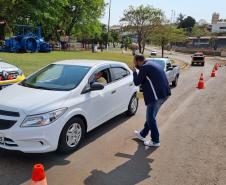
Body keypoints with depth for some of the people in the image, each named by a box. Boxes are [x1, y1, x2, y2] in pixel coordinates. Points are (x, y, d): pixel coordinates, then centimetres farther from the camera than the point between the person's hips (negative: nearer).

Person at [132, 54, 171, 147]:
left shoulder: (144, 67, -11)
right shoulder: (151, 65, 19)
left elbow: (137, 82, -7)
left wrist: (134, 72, 8)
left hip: (156, 95, -10)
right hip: (163, 93, 10)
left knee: (151, 117, 1)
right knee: (151, 115, 19)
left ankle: (155, 141, 8)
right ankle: (143, 134, 34)